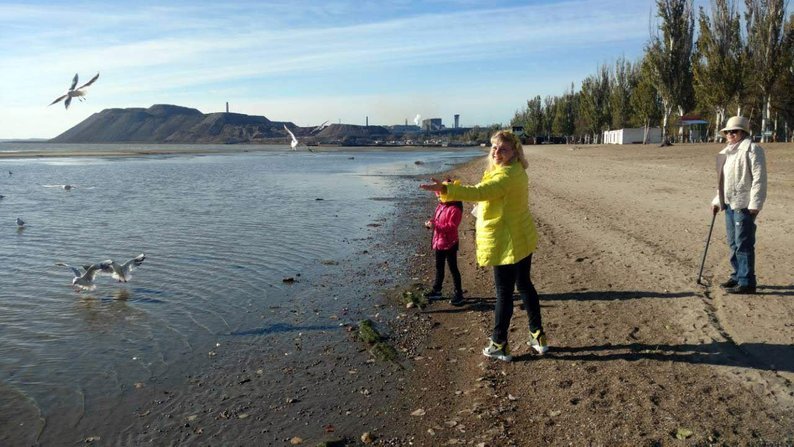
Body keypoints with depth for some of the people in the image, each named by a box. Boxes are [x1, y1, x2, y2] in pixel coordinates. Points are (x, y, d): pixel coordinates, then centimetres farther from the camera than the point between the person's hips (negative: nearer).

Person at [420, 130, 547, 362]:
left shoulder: (506, 176, -23)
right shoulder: (516, 171, 11)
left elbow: (479, 192, -38)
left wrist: (445, 189, -47)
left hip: (506, 244, -10)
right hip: (523, 239, 10)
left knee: (504, 293, 1)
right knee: (524, 285, 20)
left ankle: (499, 345, 14)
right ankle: (538, 336, 32)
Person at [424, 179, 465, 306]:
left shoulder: (455, 209, -20)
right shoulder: (440, 206, 9)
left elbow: (452, 227, -26)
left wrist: (435, 226, -29)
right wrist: (431, 223, -2)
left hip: (449, 244, -9)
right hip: (439, 242, 9)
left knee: (453, 268, -1)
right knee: (439, 267, 18)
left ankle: (459, 294, 8)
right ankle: (436, 290, 29)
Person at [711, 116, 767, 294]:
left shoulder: (752, 149, -8)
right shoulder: (728, 152, 19)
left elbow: (759, 178, -14)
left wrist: (755, 204, -19)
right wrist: (717, 200, 20)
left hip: (744, 205, -9)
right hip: (730, 204, 9)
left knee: (743, 244, -7)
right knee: (733, 243, 15)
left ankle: (747, 282, -2)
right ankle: (738, 275, 27)